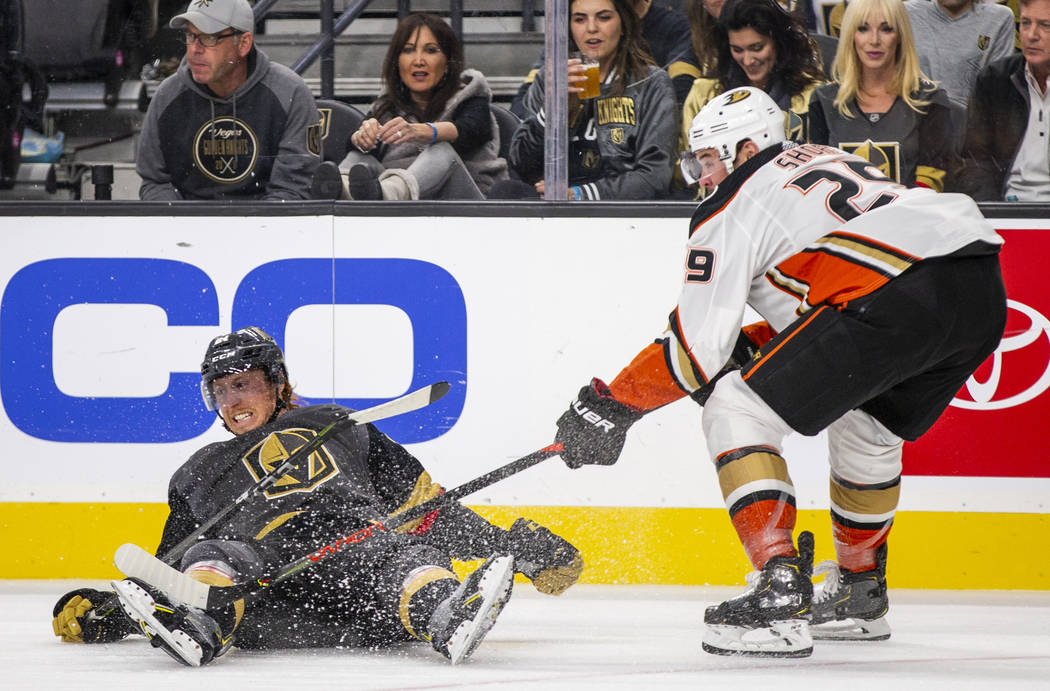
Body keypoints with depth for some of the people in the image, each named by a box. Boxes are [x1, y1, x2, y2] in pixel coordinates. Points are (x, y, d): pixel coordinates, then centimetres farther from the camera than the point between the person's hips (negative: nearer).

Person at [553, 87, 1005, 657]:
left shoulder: (732, 208, 10)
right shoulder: (829, 161, 34)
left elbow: (698, 347, 6)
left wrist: (611, 403, 16)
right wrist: (749, 347, 34)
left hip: (895, 298, -9)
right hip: (985, 291, 9)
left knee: (737, 412, 0)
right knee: (867, 426, 33)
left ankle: (780, 594, -11)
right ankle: (860, 595, 42)